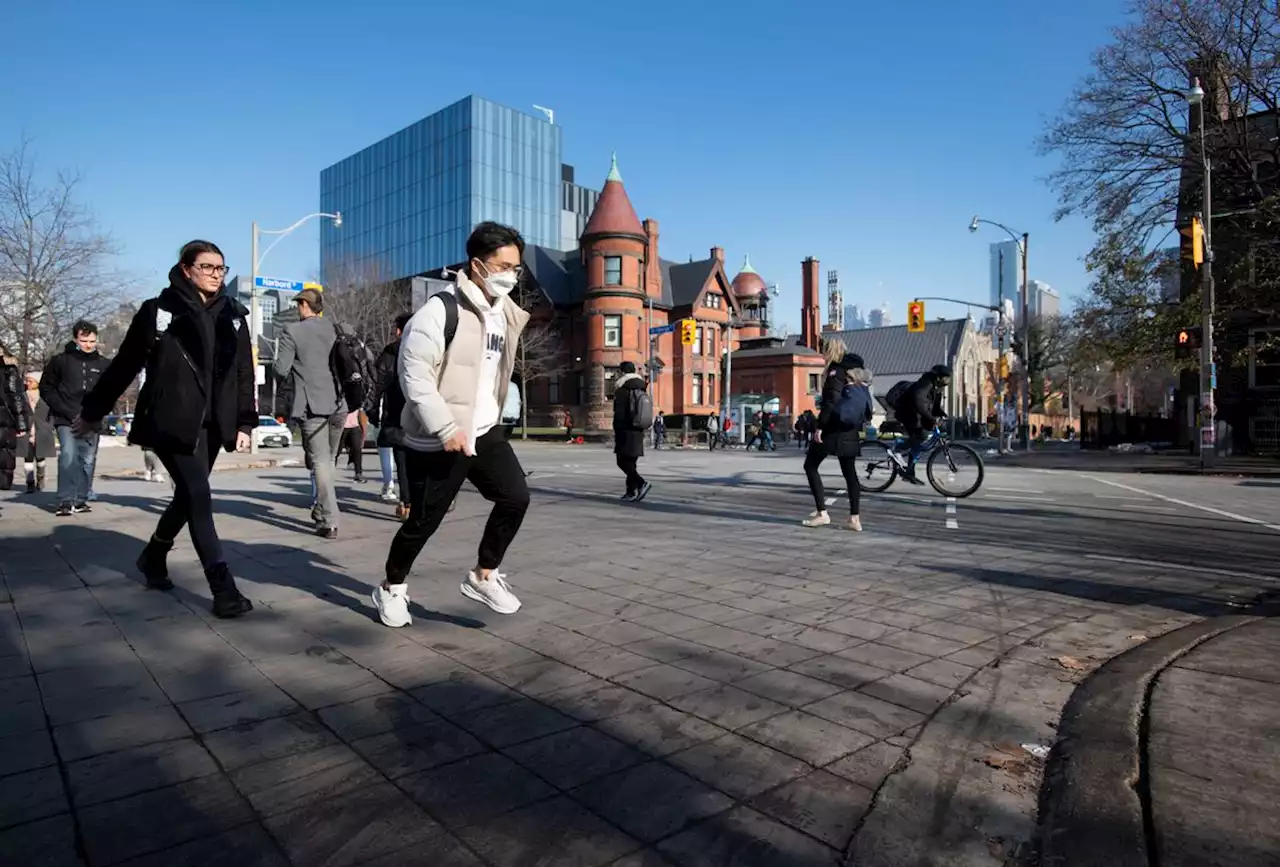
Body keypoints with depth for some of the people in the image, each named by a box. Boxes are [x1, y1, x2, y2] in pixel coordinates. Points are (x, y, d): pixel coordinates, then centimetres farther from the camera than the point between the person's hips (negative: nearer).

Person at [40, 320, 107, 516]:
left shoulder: (104, 364, 5)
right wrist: (69, 412, -9)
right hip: (66, 420, -2)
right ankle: (65, 501, -14)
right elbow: (46, 389, 1)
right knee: (68, 456, -17)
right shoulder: (60, 360, 0)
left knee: (87, 462, 6)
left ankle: (81, 500, 16)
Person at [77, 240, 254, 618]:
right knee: (199, 497, -11)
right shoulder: (158, 311, -2)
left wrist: (245, 423, 3)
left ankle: (154, 556, 42)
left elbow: (245, 373, 8)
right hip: (172, 421, -5)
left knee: (187, 496, 16)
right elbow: (124, 365, 4)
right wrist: (93, 411, 9)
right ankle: (223, 588, -10)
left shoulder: (233, 315, 9)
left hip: (212, 424, 5)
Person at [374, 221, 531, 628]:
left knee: (516, 497, -3)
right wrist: (446, 428, -24)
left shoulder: (506, 312, 9)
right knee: (423, 520, 3)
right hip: (436, 440, -7)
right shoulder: (441, 311, -18)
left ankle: (482, 577, 15)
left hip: (485, 431, 7)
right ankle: (391, 589, 28)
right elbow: (414, 376, -21)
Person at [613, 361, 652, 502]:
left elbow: (619, 415, -15)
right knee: (630, 462, 11)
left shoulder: (622, 391, -10)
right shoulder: (641, 391, 15)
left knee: (623, 462, -5)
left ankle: (641, 483, -18)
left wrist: (617, 433, -10)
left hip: (626, 432, -8)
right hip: (638, 432, 8)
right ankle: (631, 492, 9)